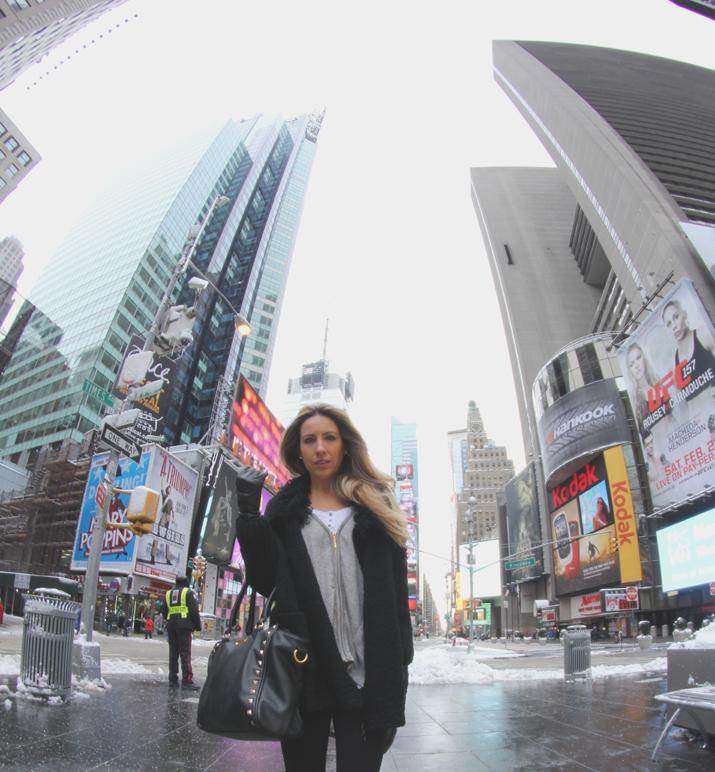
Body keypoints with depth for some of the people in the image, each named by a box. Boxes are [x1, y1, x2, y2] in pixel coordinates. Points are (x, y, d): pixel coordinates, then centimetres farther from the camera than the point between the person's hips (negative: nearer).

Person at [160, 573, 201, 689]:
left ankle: (172, 679, 13)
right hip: (184, 625, -6)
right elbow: (194, 610, -8)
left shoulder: (168, 593, 16)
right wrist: (198, 625, 0)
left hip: (171, 626, 6)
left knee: (173, 652, 12)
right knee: (185, 653, -7)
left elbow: (164, 611, 15)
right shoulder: (188, 593, -1)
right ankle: (187, 680, -11)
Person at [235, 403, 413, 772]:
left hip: (367, 672, -1)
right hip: (302, 666, 1)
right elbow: (264, 582, 0)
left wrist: (399, 663, -2)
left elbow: (396, 591, 5)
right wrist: (248, 514, -9)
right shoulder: (284, 508, 9)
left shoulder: (375, 504, 8)